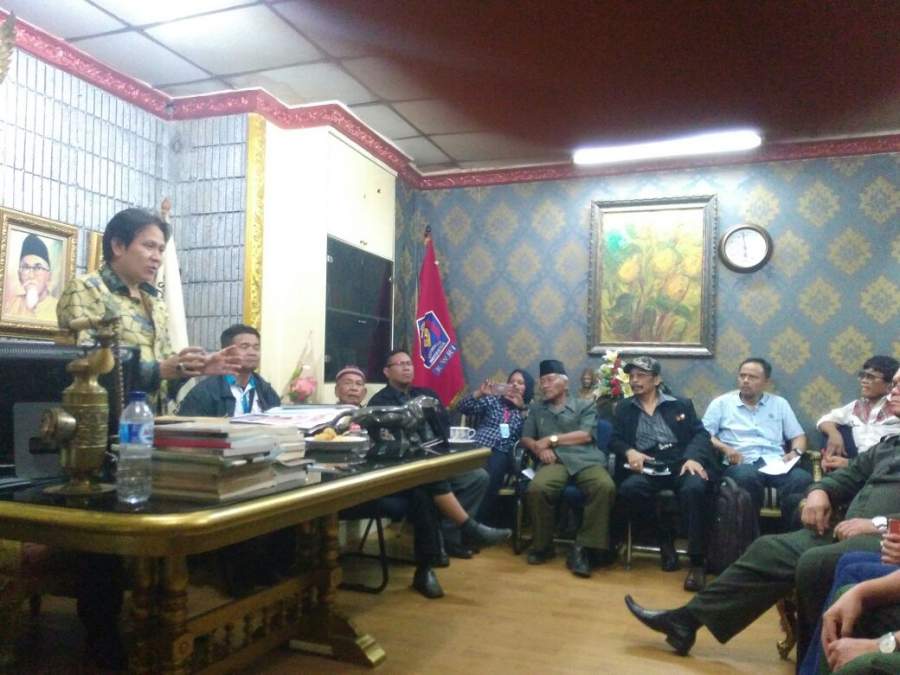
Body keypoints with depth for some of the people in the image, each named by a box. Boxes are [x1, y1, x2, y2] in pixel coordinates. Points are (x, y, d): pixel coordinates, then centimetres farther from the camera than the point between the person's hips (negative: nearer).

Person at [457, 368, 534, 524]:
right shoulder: (492, 400, 22)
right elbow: (462, 408, 10)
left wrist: (522, 408, -1)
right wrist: (479, 393, -4)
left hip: (501, 453, -1)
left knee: (487, 477, -34)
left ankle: (481, 521, -24)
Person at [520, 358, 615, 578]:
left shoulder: (585, 406, 21)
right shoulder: (536, 409, 29)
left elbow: (586, 435, 4)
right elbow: (526, 438, 18)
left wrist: (551, 439, 0)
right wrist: (540, 448, -5)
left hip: (587, 460, -1)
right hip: (555, 461, 1)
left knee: (605, 487, -35)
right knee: (536, 489, -34)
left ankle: (583, 548, -26)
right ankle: (542, 546, -12)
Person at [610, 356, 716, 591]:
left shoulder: (681, 404, 15)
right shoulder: (624, 409, 20)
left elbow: (700, 434, 6)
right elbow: (614, 440, 12)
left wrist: (693, 458, -15)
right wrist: (629, 452, -11)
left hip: (681, 464, -1)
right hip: (648, 468, 1)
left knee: (694, 489, -35)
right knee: (628, 489, -32)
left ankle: (697, 561, -23)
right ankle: (664, 535, -6)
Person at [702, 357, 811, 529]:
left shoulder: (779, 403, 23)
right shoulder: (721, 403, 15)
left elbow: (798, 435, 21)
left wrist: (795, 452, 0)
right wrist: (725, 448, -11)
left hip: (776, 463, 3)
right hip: (741, 464, -2)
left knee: (803, 479, -31)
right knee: (746, 477, -40)